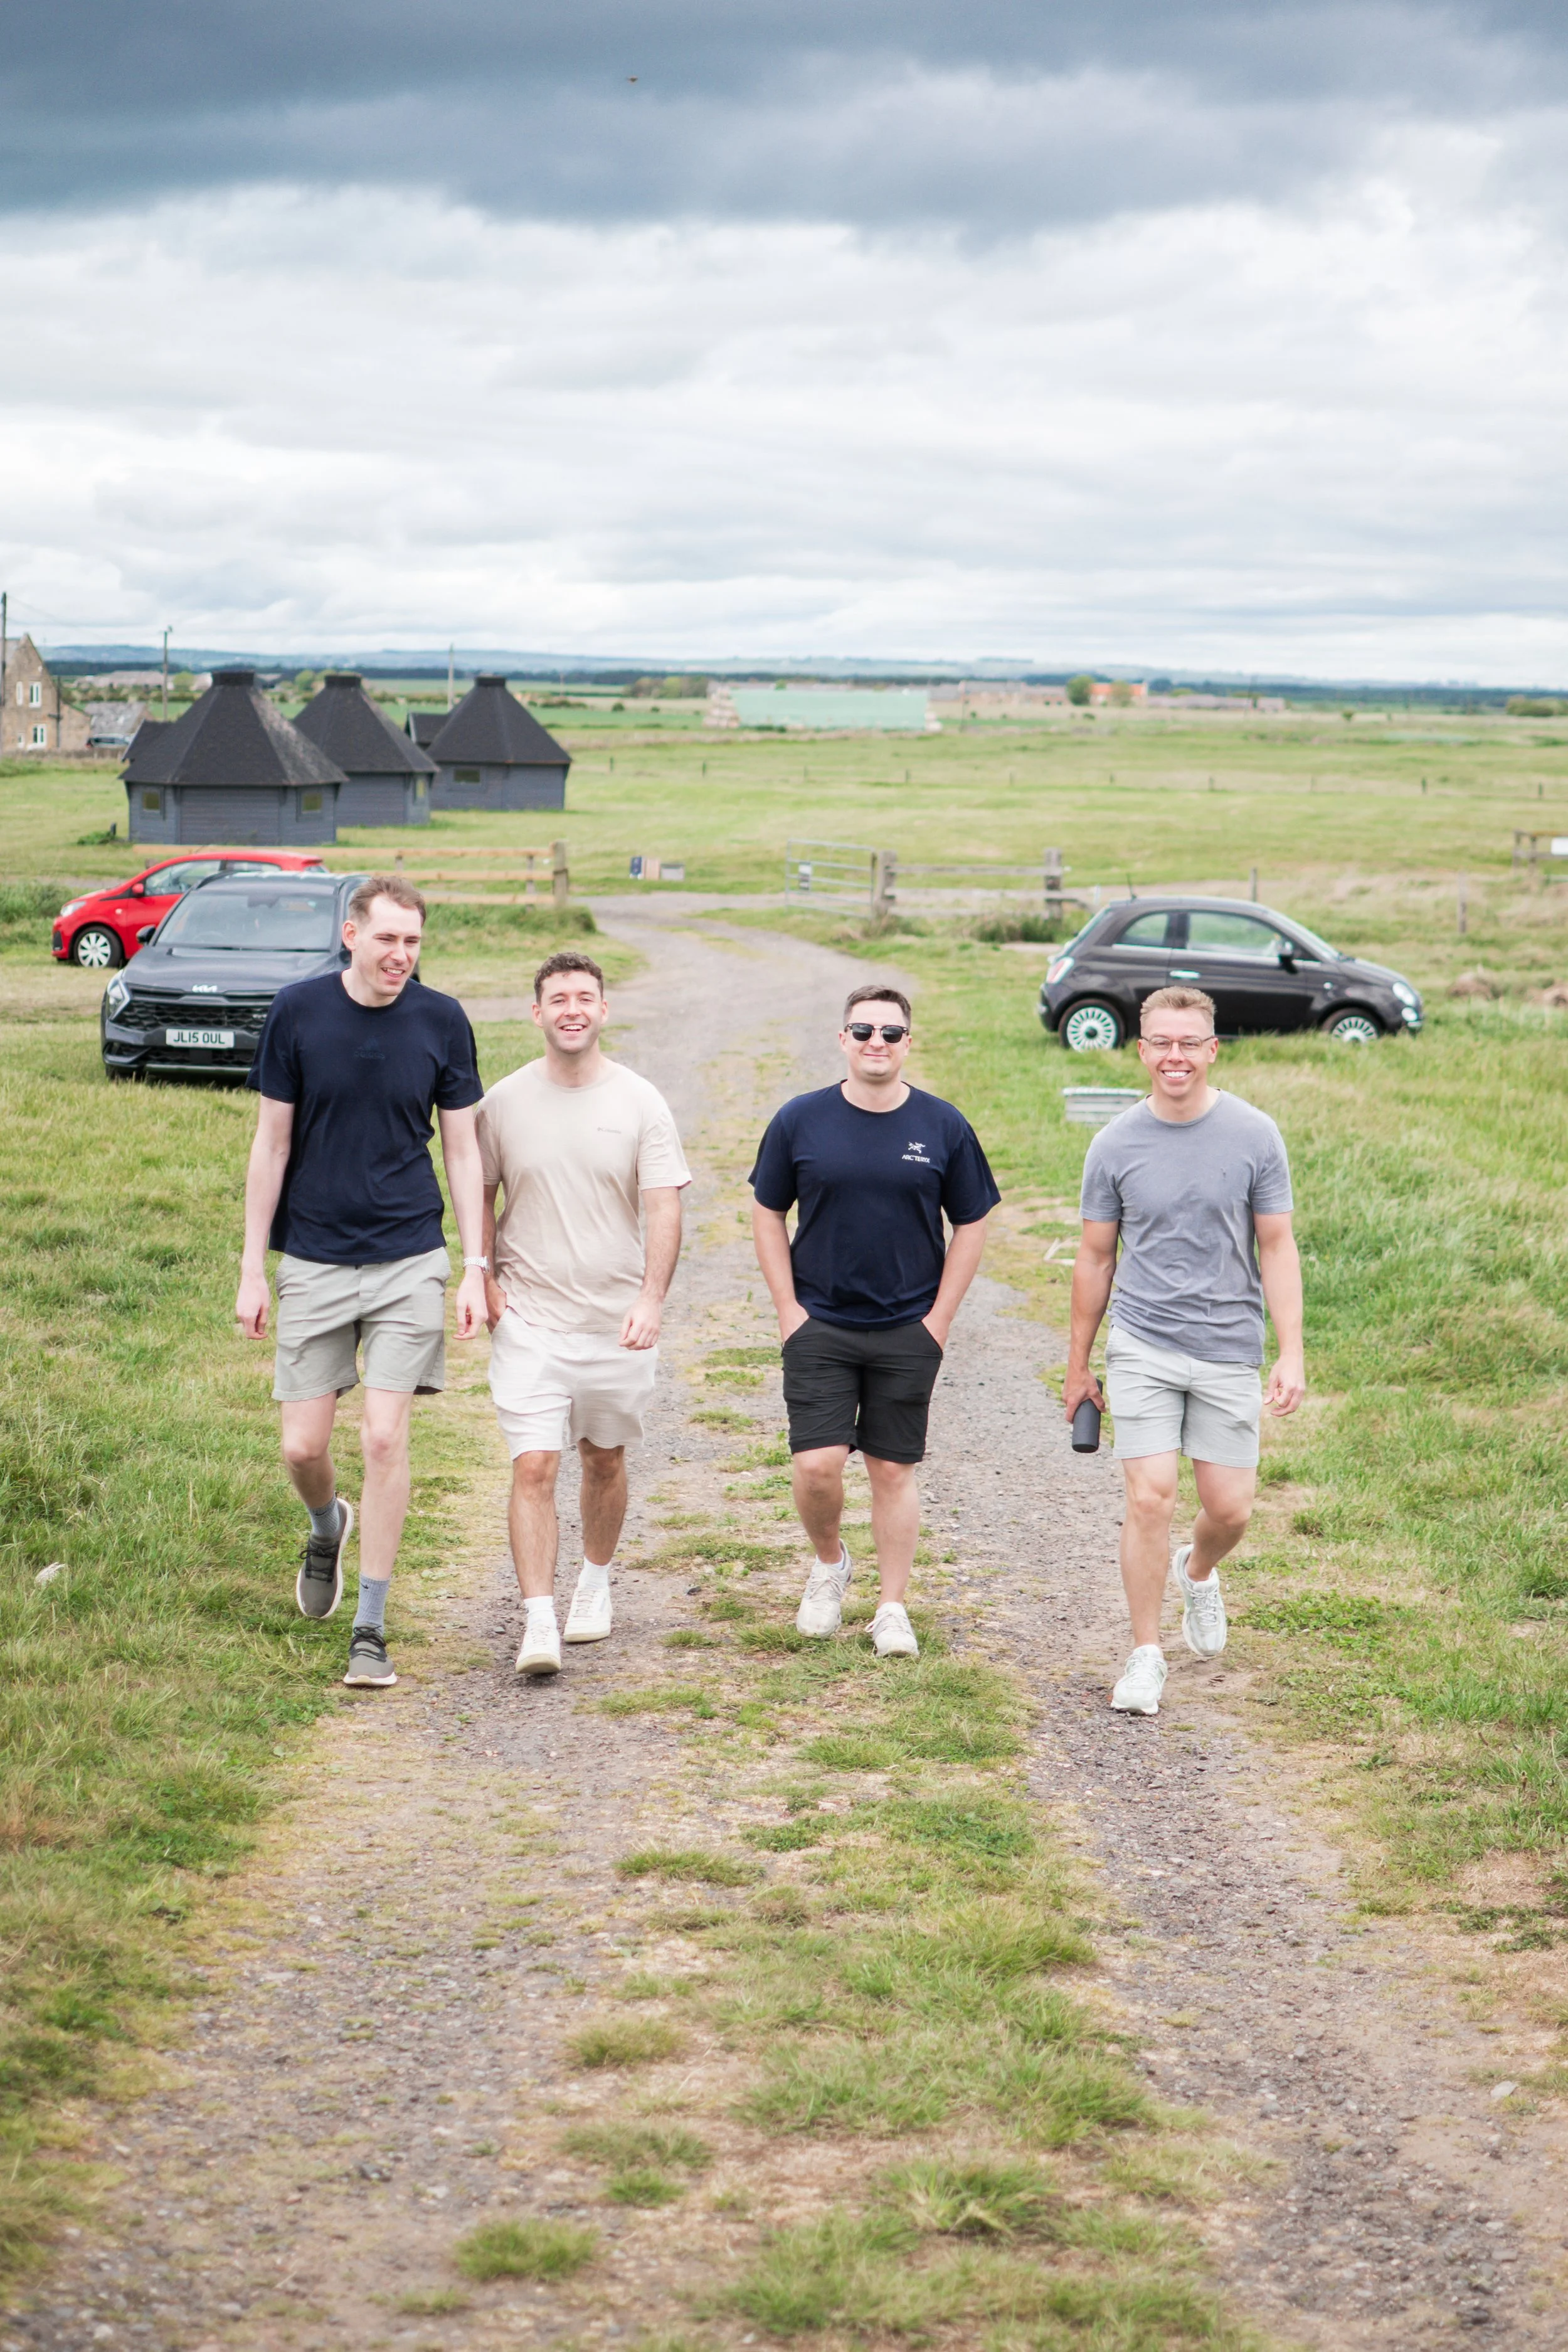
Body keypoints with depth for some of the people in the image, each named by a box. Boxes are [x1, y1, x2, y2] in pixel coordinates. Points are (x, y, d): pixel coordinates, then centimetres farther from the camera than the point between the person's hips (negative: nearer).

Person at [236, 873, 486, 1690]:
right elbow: (271, 1145, 2)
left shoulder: (441, 1021, -2)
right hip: (313, 1260, 1)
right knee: (303, 1446, 2)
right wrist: (252, 1269, 1)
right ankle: (327, 1530, 39)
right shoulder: (297, 1012, -4)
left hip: (408, 1261, 0)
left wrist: (476, 1268, -1)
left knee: (384, 1439, -7)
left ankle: (370, 1633, 2)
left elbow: (462, 1150, 5)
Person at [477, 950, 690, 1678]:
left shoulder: (640, 1104, -2)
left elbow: (663, 1208, -7)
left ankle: (595, 1584, 37)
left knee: (605, 1458, 15)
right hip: (529, 1318, -1)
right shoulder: (504, 1101, 1)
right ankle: (539, 1624, -12)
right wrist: (485, 1279, 0)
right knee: (534, 1467, -10)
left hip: (616, 1322, 1)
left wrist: (652, 1299, -20)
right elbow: (480, 1197, 12)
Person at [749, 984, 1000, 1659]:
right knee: (817, 1465, -8)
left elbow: (970, 1224, 6)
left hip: (908, 1331, 0)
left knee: (893, 1471, 6)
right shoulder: (800, 1121, -1)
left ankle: (892, 1609, 17)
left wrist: (940, 1317, 0)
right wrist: (788, 1308, -1)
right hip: (820, 1326, 0)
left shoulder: (943, 1127, -1)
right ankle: (830, 1563, 21)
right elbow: (768, 1215, 7)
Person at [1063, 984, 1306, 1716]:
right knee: (1150, 1498, -10)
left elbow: (1277, 1248, 2)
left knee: (1230, 1511, 4)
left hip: (1229, 1352, 1)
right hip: (1142, 1347, -1)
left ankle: (1198, 1573, 39)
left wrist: (1292, 1353, -6)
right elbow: (1096, 1258, 9)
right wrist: (1077, 1366, 13)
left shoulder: (1255, 1137, -2)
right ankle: (1146, 1656, 3)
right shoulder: (1115, 1146, 0)